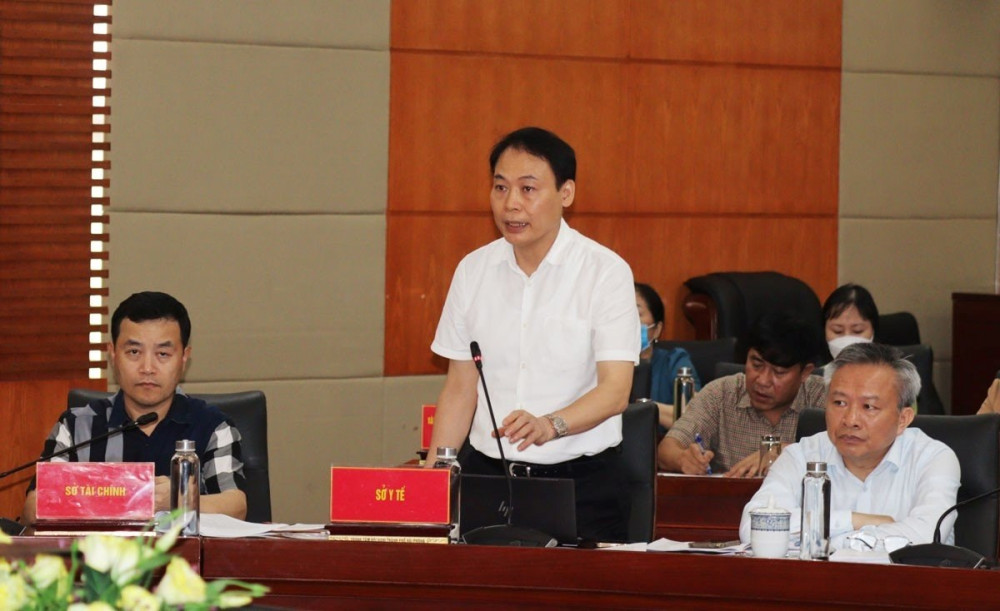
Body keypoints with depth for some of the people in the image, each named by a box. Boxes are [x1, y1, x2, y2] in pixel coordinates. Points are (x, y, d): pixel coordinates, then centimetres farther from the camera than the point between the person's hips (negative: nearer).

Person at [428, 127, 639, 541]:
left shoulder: (605, 271, -4)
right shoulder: (473, 270, 9)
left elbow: (615, 389, -14)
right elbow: (460, 389, 11)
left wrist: (550, 425, -31)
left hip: (579, 478, -3)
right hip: (485, 473, 3)